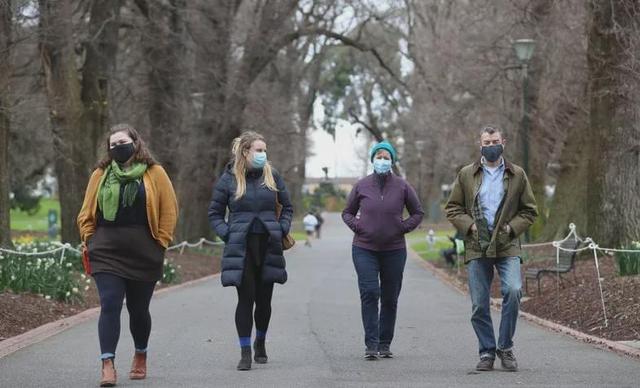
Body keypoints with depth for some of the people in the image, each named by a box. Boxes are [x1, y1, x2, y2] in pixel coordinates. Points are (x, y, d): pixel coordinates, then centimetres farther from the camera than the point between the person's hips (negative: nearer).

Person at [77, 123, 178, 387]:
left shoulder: (155, 173, 2)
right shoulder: (100, 175, 8)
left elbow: (169, 210, 3)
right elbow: (87, 213, 13)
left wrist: (161, 241, -3)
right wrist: (89, 239, 2)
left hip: (143, 255, -1)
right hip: (107, 254, 1)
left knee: (138, 309, 10)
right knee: (109, 306, -12)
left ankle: (140, 356, 34)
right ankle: (108, 366, -16)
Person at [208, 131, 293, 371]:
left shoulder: (272, 176, 6)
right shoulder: (229, 179, 0)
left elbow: (287, 207, 16)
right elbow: (215, 213, 7)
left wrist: (281, 230, 2)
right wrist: (227, 234, -6)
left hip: (268, 246, 2)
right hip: (241, 249, -2)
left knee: (264, 299, 8)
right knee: (246, 299, -6)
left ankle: (260, 343, 30)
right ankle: (245, 353, -1)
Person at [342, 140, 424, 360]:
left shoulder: (402, 187, 0)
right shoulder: (362, 186, 1)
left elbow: (418, 213, 10)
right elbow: (347, 212, 14)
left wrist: (403, 227, -3)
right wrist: (356, 226, -3)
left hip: (394, 250, 1)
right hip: (364, 249, -1)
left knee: (390, 298, 6)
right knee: (369, 293, -12)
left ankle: (385, 344, 16)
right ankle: (371, 344, -12)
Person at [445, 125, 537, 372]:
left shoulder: (517, 175, 8)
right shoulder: (467, 175, 8)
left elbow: (530, 210, 11)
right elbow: (452, 208, 10)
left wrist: (512, 227, -4)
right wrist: (469, 225, -6)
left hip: (507, 246, -1)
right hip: (477, 247, 1)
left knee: (513, 290, -21)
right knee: (479, 304, 1)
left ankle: (505, 347, -6)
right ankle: (487, 352, 14)